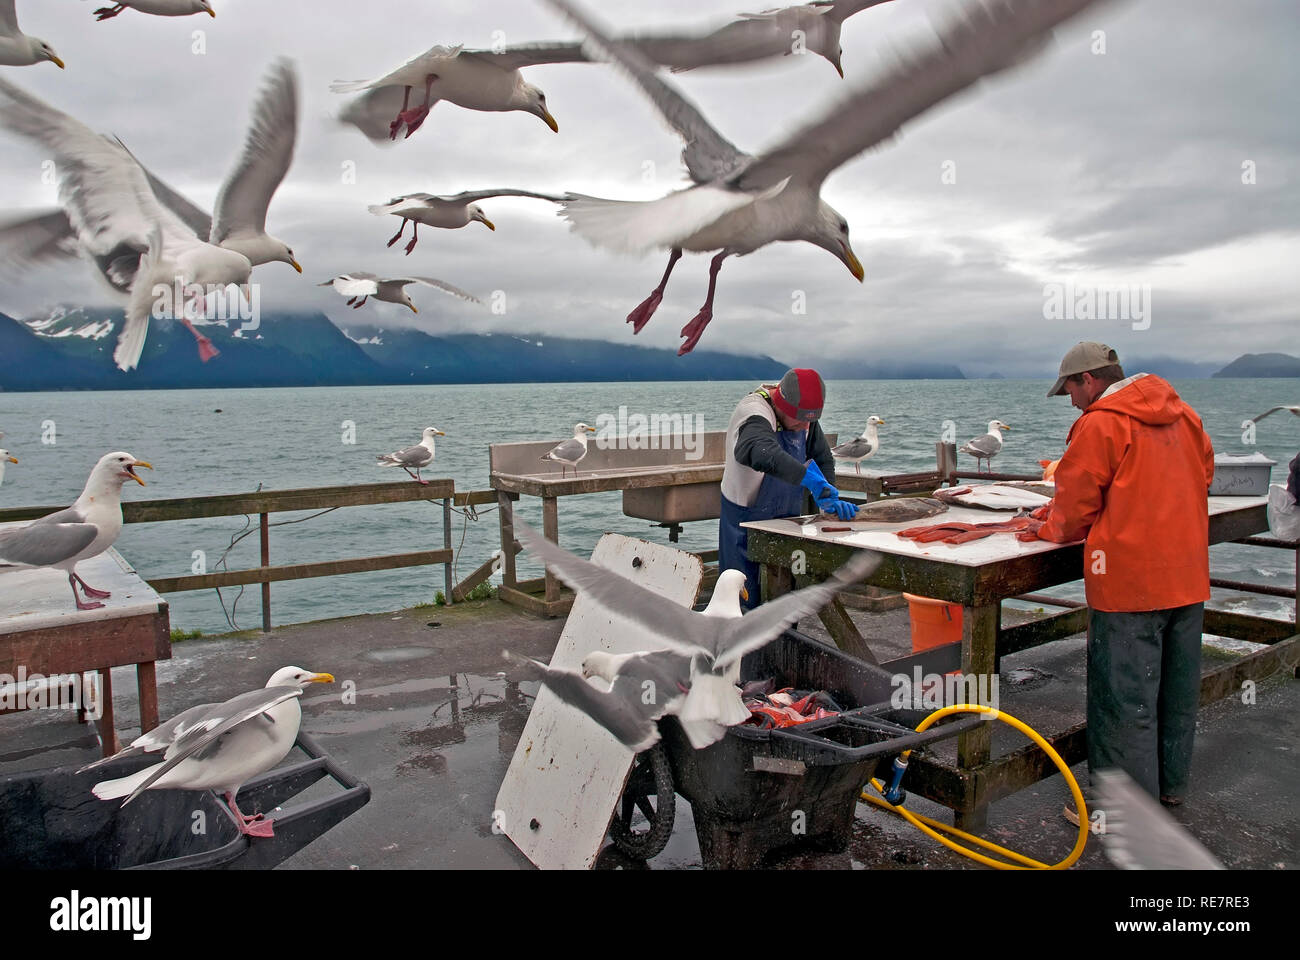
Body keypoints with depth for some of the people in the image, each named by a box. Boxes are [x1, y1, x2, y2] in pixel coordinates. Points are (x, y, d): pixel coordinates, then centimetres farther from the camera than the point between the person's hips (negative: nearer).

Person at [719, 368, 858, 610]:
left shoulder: (804, 415, 1)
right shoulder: (754, 411, -25)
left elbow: (823, 459, 10)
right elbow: (762, 453, -46)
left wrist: (829, 499, -6)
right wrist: (811, 479, -53)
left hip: (787, 518, 7)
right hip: (747, 523, -7)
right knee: (748, 602, -6)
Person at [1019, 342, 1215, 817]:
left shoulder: (1099, 425, -14)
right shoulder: (1183, 415, 10)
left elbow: (1077, 504, -10)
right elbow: (1204, 473, 21)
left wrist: (1050, 529, 10)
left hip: (1129, 581, -8)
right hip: (1188, 576, 8)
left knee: (1125, 697, 1)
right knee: (1178, 689, 18)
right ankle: (1170, 785, 32)